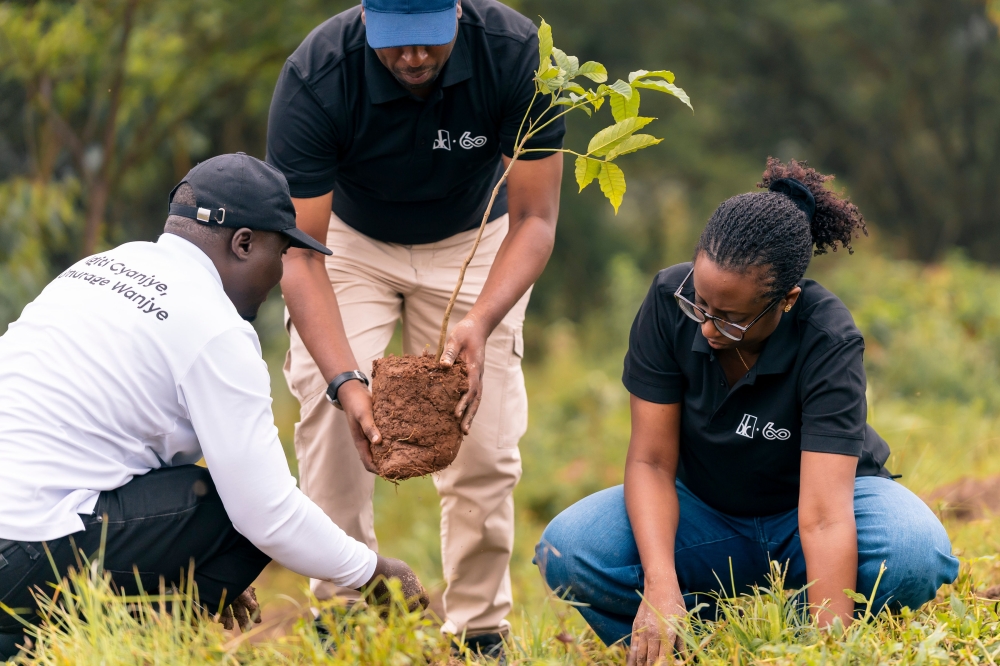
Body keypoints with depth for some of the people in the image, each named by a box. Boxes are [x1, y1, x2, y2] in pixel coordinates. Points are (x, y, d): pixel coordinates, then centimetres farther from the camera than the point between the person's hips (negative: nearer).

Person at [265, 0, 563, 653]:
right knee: (332, 427, -19)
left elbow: (535, 219, -26)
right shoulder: (313, 78, -34)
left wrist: (480, 322, -44)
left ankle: (480, 630, 1)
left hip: (472, 242, 1)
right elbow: (300, 253, -32)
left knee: (484, 436, -11)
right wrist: (346, 381, -46)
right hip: (350, 239, -1)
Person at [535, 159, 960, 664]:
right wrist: (660, 585, -35)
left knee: (916, 556, -35)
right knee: (566, 551, -25)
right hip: (707, 514, 2)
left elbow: (824, 517, -36)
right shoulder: (669, 301, -21)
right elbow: (651, 460, -19)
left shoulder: (830, 342, -29)